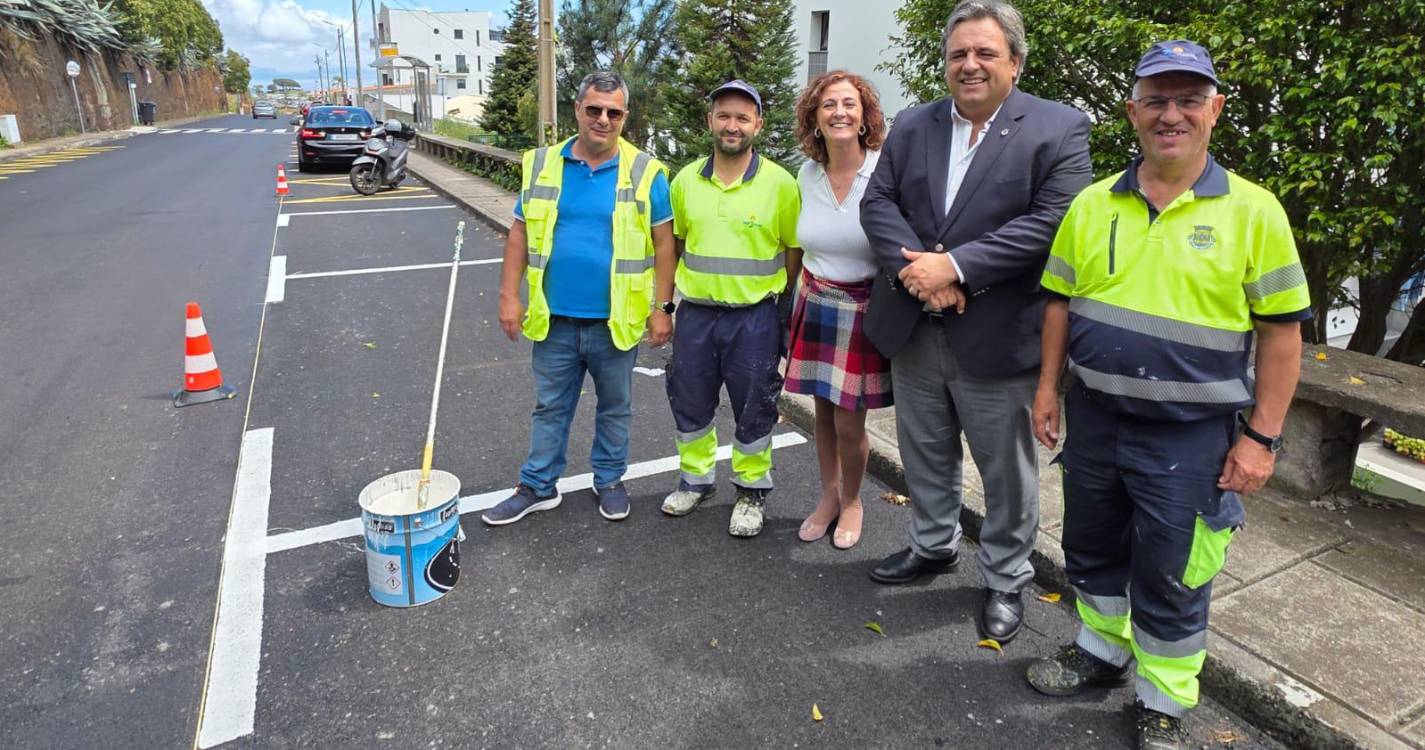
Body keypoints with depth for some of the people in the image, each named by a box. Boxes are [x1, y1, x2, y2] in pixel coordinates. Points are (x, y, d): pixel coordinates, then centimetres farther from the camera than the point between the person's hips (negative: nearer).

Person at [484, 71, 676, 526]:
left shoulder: (645, 173, -4)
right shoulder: (542, 165, 2)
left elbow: (663, 244, -3)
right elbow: (520, 234, 6)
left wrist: (661, 309, -7)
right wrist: (509, 296, 1)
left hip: (616, 321, -1)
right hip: (554, 318, 2)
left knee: (615, 407, 15)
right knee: (550, 407, 14)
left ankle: (609, 480, 34)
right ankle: (538, 487, 29)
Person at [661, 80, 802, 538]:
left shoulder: (780, 183, -8)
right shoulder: (686, 180, 2)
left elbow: (794, 250, -1)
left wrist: (782, 306, -2)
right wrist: (664, 301, 9)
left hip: (754, 317, -3)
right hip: (695, 313, 4)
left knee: (754, 409, 9)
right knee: (689, 402, 15)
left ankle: (752, 491, 30)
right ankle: (696, 479, 37)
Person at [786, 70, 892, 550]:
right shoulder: (807, 174, 3)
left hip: (866, 309, -4)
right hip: (816, 307, 5)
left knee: (849, 423, 2)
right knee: (823, 412, 14)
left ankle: (851, 501, 29)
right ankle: (828, 496, 35)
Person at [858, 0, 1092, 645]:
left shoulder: (1059, 129, -6)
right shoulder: (912, 126, 8)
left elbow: (1053, 221, -16)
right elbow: (878, 202, 1)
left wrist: (954, 266, -22)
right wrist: (914, 266, -16)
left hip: (996, 337, -4)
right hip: (912, 329, 5)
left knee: (1006, 468, 10)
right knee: (925, 453, 20)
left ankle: (1006, 580, 31)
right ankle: (934, 546, 42)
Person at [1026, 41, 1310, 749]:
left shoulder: (1253, 211, -7)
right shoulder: (1092, 204, 2)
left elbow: (1281, 331, -5)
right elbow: (1061, 300, 8)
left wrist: (1262, 438, -8)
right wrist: (1048, 386, 3)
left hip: (1191, 435, -3)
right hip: (1094, 419, 4)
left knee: (1168, 580, 9)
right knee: (1091, 548, 19)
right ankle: (1102, 649, 44)